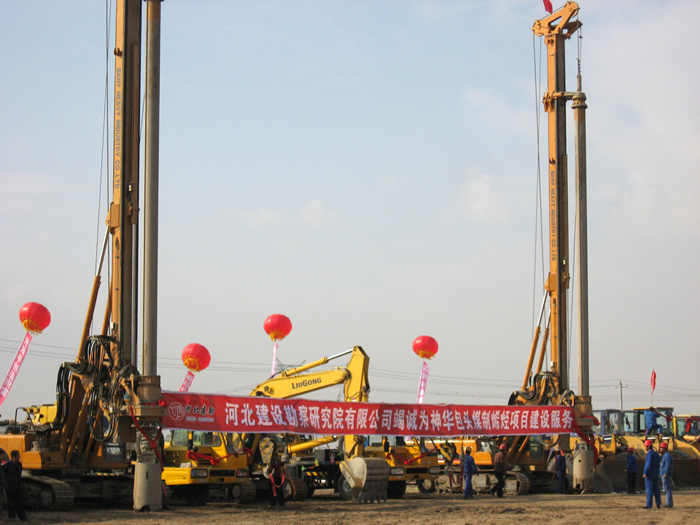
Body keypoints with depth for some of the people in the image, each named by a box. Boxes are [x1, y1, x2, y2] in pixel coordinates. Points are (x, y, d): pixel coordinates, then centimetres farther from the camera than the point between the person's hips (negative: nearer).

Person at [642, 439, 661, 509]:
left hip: (649, 474, -8)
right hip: (656, 474, 8)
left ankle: (649, 505, -9)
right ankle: (658, 504, 10)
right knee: (656, 489, 10)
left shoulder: (649, 453, -13)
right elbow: (658, 464, 18)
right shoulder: (656, 454, 13)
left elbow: (648, 464, -21)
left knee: (649, 489, -7)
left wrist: (645, 473, -19)